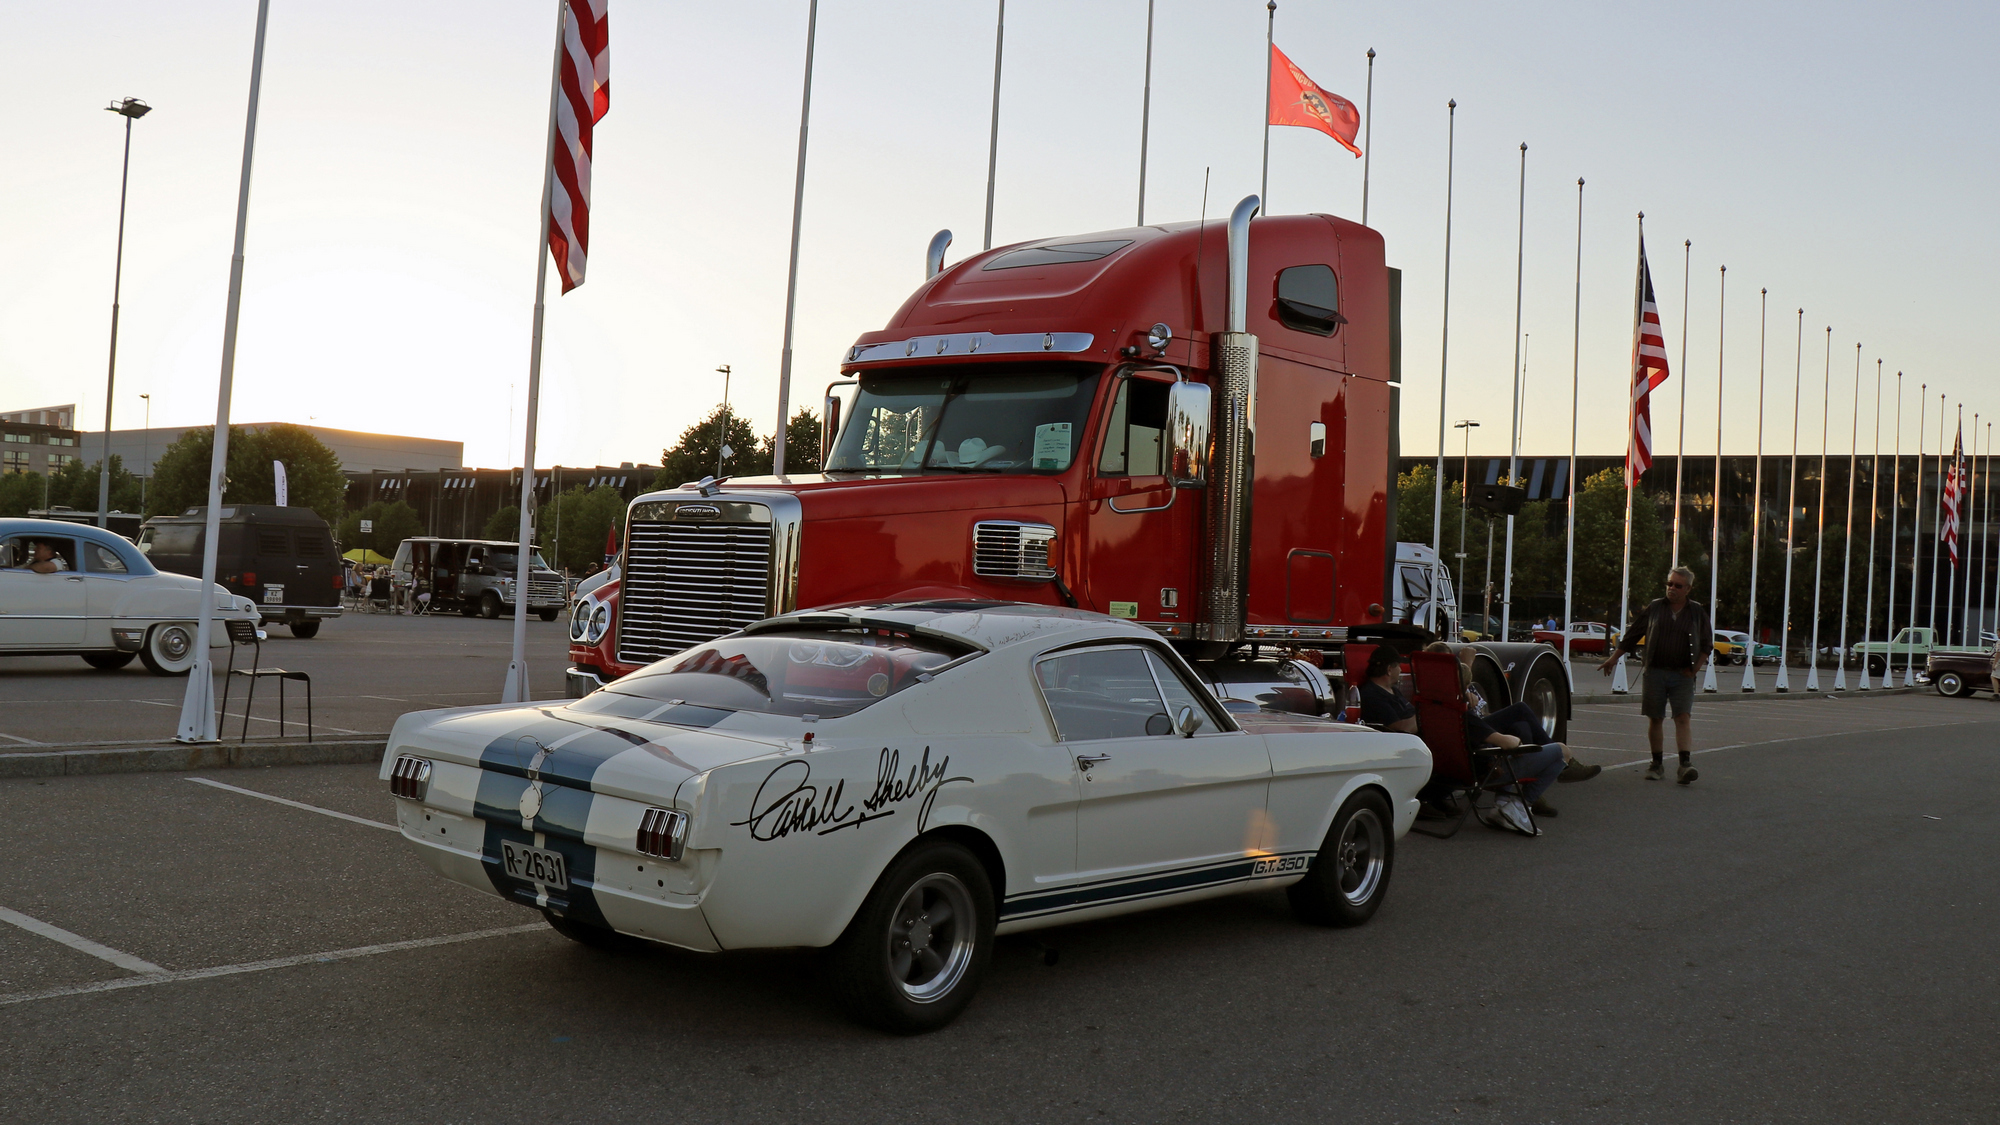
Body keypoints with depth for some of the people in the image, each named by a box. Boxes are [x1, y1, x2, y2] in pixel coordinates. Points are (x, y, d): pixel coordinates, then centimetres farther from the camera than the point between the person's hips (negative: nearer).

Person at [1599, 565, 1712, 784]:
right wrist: (1613, 658, 9)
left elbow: (1707, 645, 14)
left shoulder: (1697, 613, 6)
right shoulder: (1655, 608, 6)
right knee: (1655, 719, 3)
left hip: (1682, 675, -1)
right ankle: (1657, 764, 13)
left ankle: (1685, 766, -19)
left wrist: (1695, 668, 2)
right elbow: (1631, 636, 12)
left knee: (1683, 717, -12)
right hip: (1655, 672, 1)